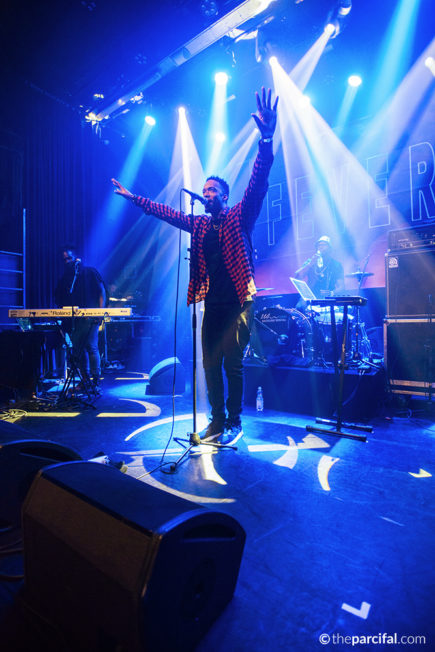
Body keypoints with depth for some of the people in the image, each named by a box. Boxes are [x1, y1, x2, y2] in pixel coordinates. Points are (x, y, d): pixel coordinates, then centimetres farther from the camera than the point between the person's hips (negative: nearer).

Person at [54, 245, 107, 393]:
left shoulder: (90, 272, 7)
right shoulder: (66, 277, 19)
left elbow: (101, 291, 2)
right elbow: (59, 299, 20)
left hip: (90, 317, -5)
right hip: (73, 319, 5)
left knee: (91, 347, -11)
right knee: (77, 349, 4)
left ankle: (96, 381, -5)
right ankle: (85, 380, 15)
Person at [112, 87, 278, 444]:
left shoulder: (239, 217, 1)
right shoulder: (199, 224, 16)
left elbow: (258, 184, -13)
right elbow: (165, 212, 24)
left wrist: (267, 139, -26)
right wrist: (133, 197, 28)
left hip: (238, 302, -5)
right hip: (212, 303, 6)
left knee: (233, 364, -5)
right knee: (210, 365, 7)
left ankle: (234, 422, 12)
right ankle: (217, 420, 20)